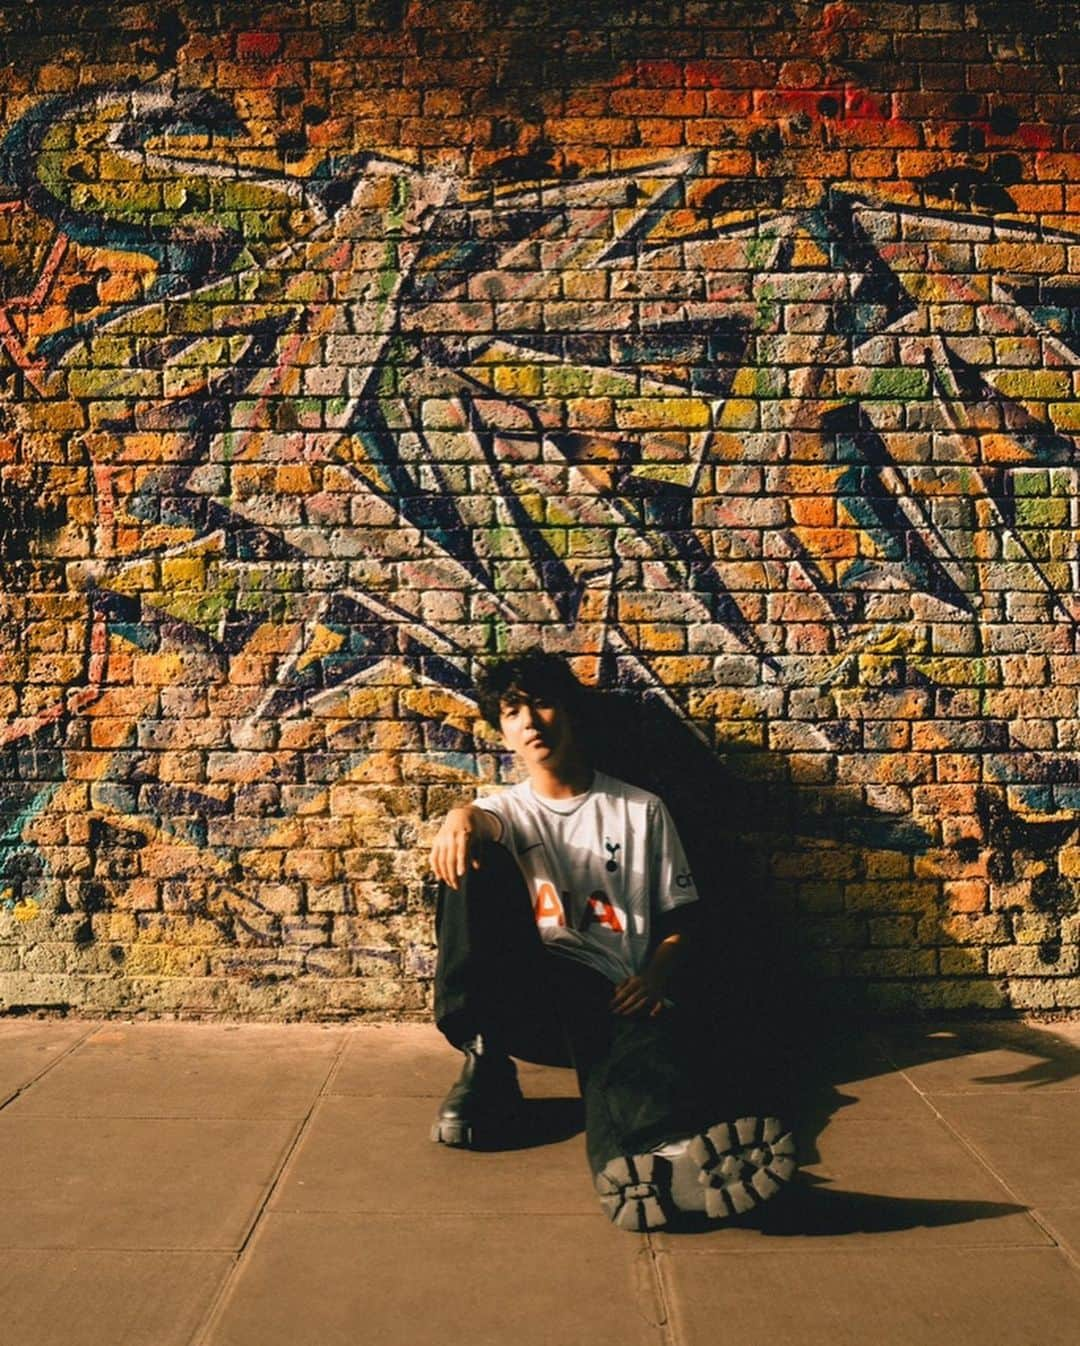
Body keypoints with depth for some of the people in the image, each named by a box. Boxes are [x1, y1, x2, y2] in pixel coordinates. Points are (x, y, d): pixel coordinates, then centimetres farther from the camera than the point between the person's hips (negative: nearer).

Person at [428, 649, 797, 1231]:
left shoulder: (641, 810, 18)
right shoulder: (507, 810, 19)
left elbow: (679, 923, 14)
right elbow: (484, 821, -8)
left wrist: (654, 977, -9)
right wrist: (461, 816, -35)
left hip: (610, 997, -1)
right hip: (521, 995, 2)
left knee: (654, 1032, -40)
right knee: (477, 859, -24)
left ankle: (648, 1156, -75)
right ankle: (483, 1060, -27)